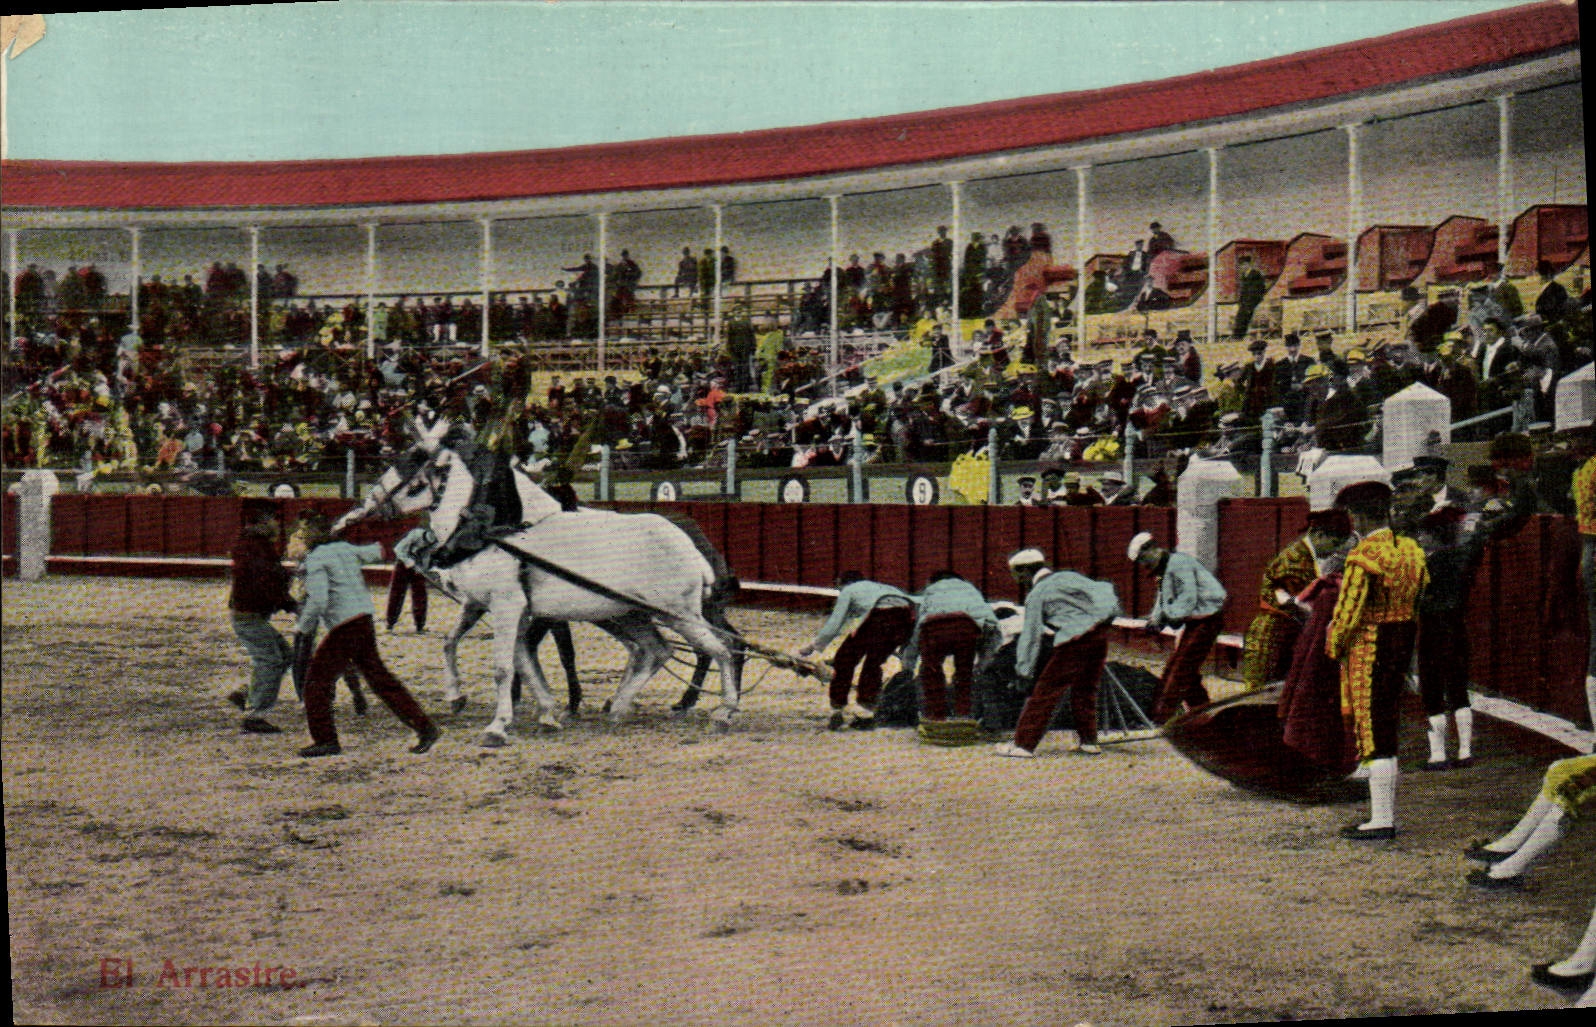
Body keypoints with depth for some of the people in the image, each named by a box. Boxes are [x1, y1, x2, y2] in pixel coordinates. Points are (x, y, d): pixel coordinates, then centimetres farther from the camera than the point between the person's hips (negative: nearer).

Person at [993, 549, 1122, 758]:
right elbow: (1104, 592, 15)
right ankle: (1088, 741, 25)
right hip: (1099, 634, 7)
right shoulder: (1070, 576, 18)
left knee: (1045, 691, -3)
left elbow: (1031, 636, 0)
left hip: (1073, 642, -7)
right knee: (1085, 689, 21)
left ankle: (1024, 744, -4)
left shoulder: (1037, 594, 2)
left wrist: (1024, 672, 2)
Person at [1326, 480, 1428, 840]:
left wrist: (1333, 645, -2)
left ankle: (1382, 821, -1)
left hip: (1367, 651, -8)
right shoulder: (1410, 550, 8)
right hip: (1402, 646, 8)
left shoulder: (1364, 557, -17)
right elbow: (1416, 602, 13)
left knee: (1373, 734, -3)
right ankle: (1386, 813, 23)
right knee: (1386, 732, 16)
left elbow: (1349, 612, -17)